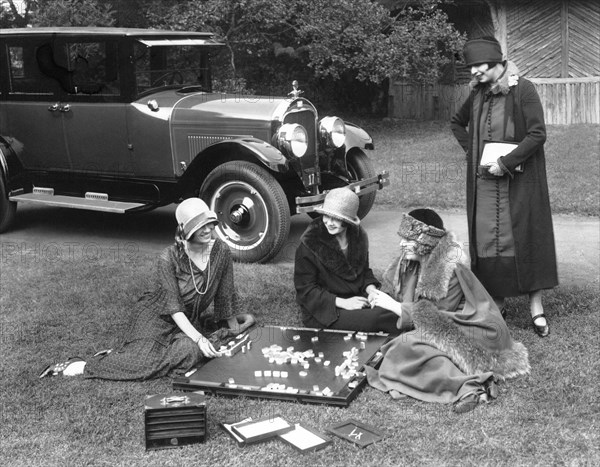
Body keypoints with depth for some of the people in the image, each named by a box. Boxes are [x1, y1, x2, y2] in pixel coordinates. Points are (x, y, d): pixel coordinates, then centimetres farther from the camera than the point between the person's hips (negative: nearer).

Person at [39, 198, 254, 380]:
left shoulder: (220, 251, -10)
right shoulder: (169, 258, -20)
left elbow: (225, 296, 1)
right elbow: (174, 308, -22)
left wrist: (235, 332, 6)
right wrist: (198, 338, -33)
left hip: (192, 319, 4)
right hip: (158, 318, -4)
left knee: (190, 351, -30)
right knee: (142, 361, -30)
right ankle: (75, 367, -13)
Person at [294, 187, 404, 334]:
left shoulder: (358, 236, 4)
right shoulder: (309, 243, -13)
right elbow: (305, 289, -11)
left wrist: (371, 289, -5)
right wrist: (342, 302, -20)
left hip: (357, 299, 5)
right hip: (324, 310, -5)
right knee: (378, 318, -28)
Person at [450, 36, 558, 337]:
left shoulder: (523, 90, -8)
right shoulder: (477, 95, 9)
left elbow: (537, 134, -14)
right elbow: (457, 123, 26)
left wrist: (505, 163, -17)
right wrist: (471, 150, 11)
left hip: (519, 180, -5)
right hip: (484, 180, 5)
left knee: (524, 237, -2)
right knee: (487, 241, 4)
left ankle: (536, 306, 6)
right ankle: (496, 304, 14)